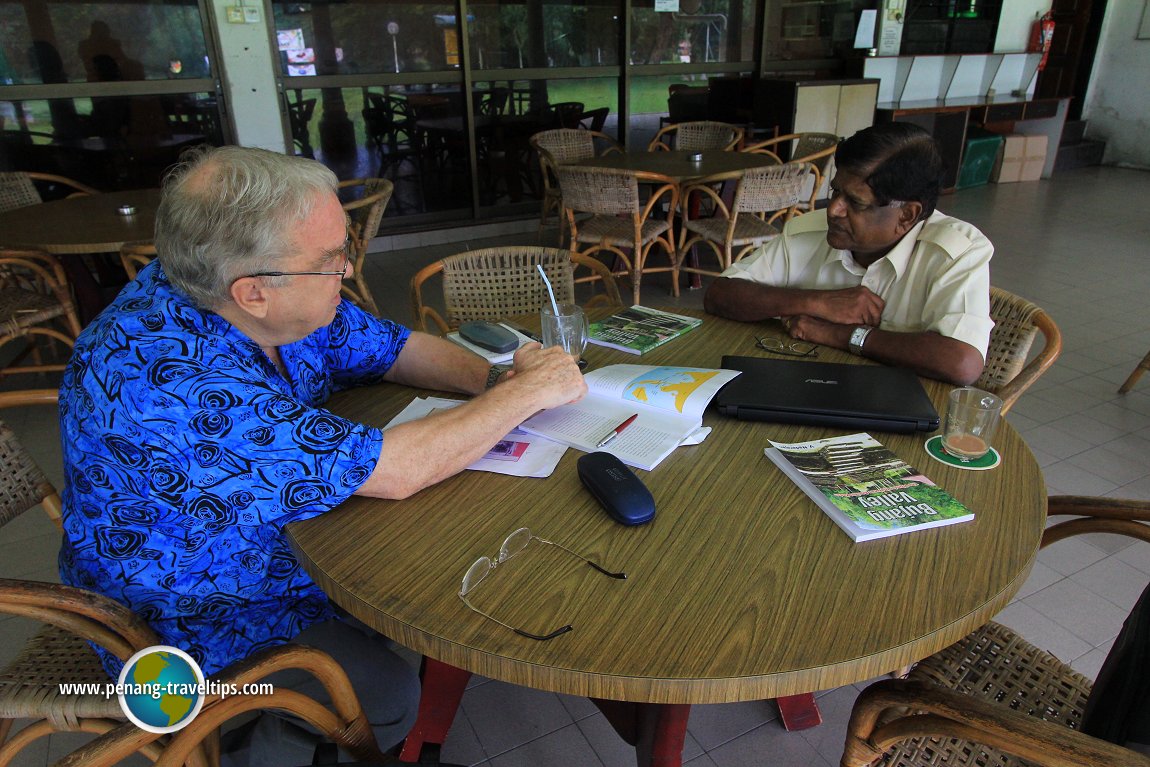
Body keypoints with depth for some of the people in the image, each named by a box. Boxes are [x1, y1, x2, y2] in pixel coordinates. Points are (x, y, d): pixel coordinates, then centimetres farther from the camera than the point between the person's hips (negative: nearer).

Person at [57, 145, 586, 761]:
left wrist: (496, 378, -19)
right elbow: (391, 473, -36)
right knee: (393, 697, -18)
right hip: (200, 626, -7)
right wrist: (525, 394, -25)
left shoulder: (278, 303, -13)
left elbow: (393, 349, -1)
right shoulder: (174, 383, -38)